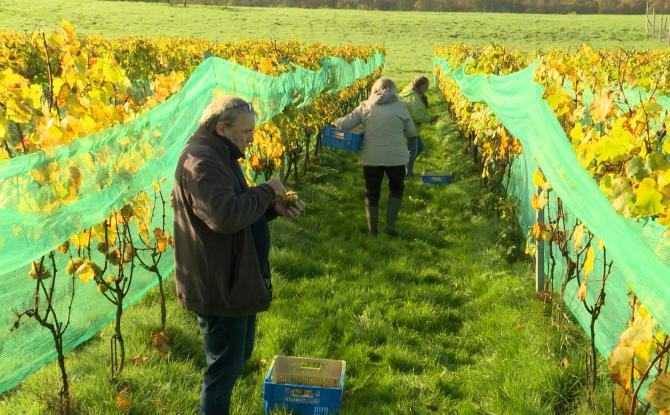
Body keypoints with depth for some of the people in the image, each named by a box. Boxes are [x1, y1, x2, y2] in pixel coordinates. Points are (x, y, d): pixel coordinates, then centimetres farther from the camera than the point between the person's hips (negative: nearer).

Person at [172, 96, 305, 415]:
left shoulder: (218, 157, 13)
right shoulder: (201, 162, -21)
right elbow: (226, 216, -34)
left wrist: (274, 208, 1)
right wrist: (266, 191, -20)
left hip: (234, 280, 11)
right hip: (219, 286, -11)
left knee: (238, 356, 24)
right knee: (225, 367, 3)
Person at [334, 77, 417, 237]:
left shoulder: (365, 106, 0)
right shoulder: (400, 106, -3)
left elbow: (344, 124, -1)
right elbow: (411, 132, 3)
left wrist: (335, 123, 19)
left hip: (371, 157, 1)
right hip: (395, 157, -1)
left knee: (372, 192, 16)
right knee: (396, 188, 22)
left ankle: (372, 230, 24)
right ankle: (390, 225, 15)